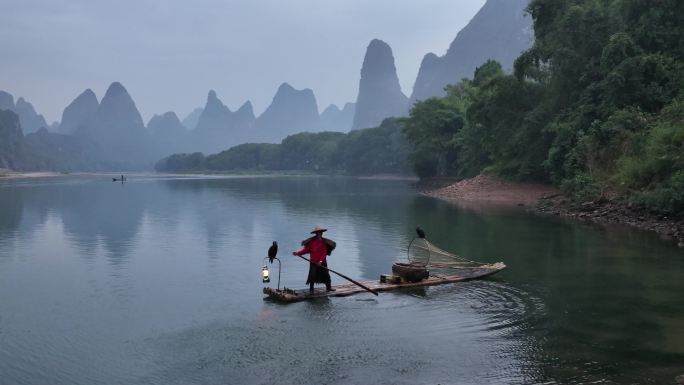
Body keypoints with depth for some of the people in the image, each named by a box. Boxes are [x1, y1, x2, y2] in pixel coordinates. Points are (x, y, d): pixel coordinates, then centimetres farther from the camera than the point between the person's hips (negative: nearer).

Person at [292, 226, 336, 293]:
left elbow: (324, 253, -9)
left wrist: (321, 261, -21)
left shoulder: (324, 242, -2)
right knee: (312, 275, -4)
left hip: (322, 262, 1)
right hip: (313, 262, -1)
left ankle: (328, 287, 23)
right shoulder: (312, 242, -1)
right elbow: (306, 250, -4)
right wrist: (298, 253, -17)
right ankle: (311, 289, 7)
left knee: (326, 275, 8)